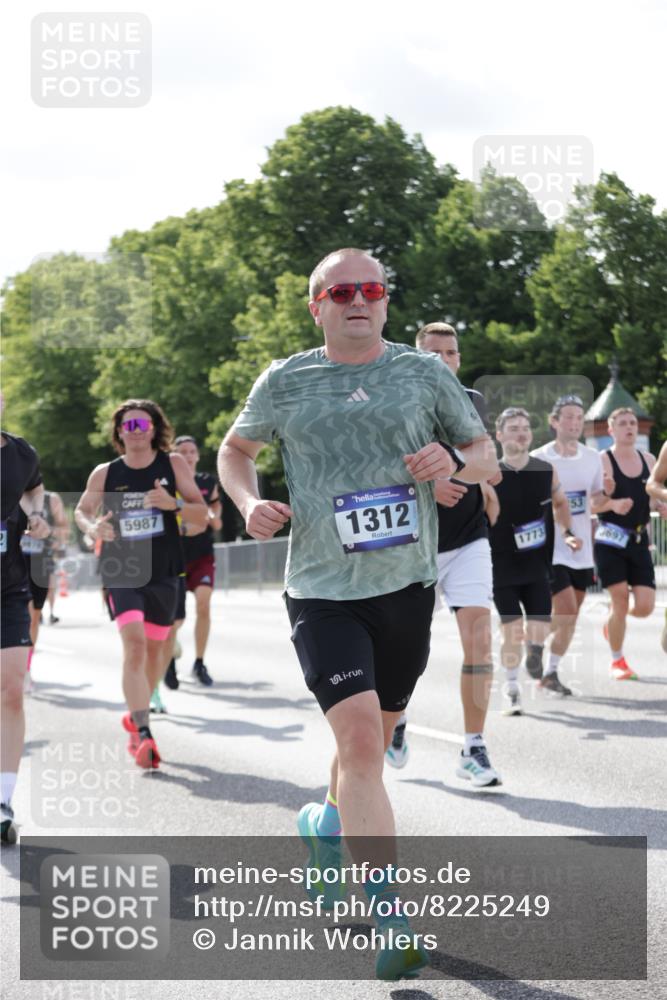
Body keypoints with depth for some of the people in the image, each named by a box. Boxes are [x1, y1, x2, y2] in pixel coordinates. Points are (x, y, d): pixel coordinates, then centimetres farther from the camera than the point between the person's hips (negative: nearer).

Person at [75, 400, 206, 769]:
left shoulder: (173, 465, -2)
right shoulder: (105, 474, -2)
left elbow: (202, 514, -1)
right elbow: (81, 510, 13)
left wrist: (173, 504, -22)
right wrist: (92, 527, -9)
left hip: (163, 573, 2)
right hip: (120, 573, -2)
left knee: (153, 649, 14)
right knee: (134, 645, -19)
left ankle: (136, 714, 39)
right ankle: (144, 735, -25)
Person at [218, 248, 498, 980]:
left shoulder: (423, 373, 3)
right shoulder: (284, 383, 1)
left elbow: (487, 457, 10)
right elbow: (234, 449, 17)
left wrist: (454, 463, -14)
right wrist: (248, 503, -4)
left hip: (406, 588, 3)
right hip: (323, 591, -3)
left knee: (372, 738, 17)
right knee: (359, 735, -18)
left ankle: (326, 825, 49)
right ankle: (392, 920, -19)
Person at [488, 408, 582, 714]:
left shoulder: (546, 471, 0)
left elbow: (560, 503, 19)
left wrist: (567, 533, 6)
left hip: (536, 563, 2)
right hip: (502, 565, -2)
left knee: (539, 628, -3)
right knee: (512, 627, -6)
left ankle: (533, 652, 34)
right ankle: (511, 688, 13)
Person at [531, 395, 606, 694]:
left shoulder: (593, 458, 6)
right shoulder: (538, 459, -9)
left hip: (582, 550, 5)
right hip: (552, 549, -5)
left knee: (570, 618, 9)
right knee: (567, 611, -16)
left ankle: (551, 672, 22)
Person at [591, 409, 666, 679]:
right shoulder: (602, 461, -8)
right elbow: (591, 504, -11)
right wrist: (612, 504, -30)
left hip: (639, 541, 5)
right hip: (610, 540, -5)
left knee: (645, 606, -3)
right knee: (621, 599, -8)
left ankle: (612, 623, 31)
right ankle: (617, 661, 10)